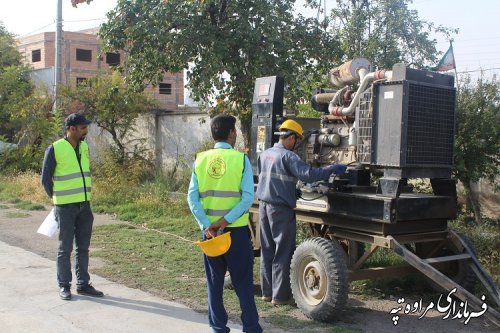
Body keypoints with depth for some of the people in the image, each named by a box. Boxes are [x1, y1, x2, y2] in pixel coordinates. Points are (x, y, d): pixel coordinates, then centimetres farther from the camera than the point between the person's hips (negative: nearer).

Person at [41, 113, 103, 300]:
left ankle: (83, 284, 19)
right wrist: (58, 200, 4)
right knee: (65, 248, 3)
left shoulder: (84, 147, 8)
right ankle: (64, 286, 14)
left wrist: (84, 197, 14)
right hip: (65, 208, -5)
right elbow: (45, 179, -3)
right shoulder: (55, 149, -10)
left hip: (84, 205, 6)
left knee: (83, 247, 10)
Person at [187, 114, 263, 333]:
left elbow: (192, 198, -4)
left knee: (214, 281, 14)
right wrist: (226, 221, -14)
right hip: (236, 229, -3)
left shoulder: (200, 160, 2)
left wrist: (206, 225, -8)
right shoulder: (240, 159, -7)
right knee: (243, 281, 7)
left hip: (209, 230, 3)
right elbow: (248, 198, -14)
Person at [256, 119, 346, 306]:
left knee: (267, 250, 13)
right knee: (283, 253, 1)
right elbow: (309, 174, -24)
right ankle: (280, 296, 6)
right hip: (281, 209, -8)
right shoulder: (287, 156, -14)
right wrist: (333, 169, -13)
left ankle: (267, 292, 20)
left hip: (263, 206, 8)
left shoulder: (264, 155, 10)